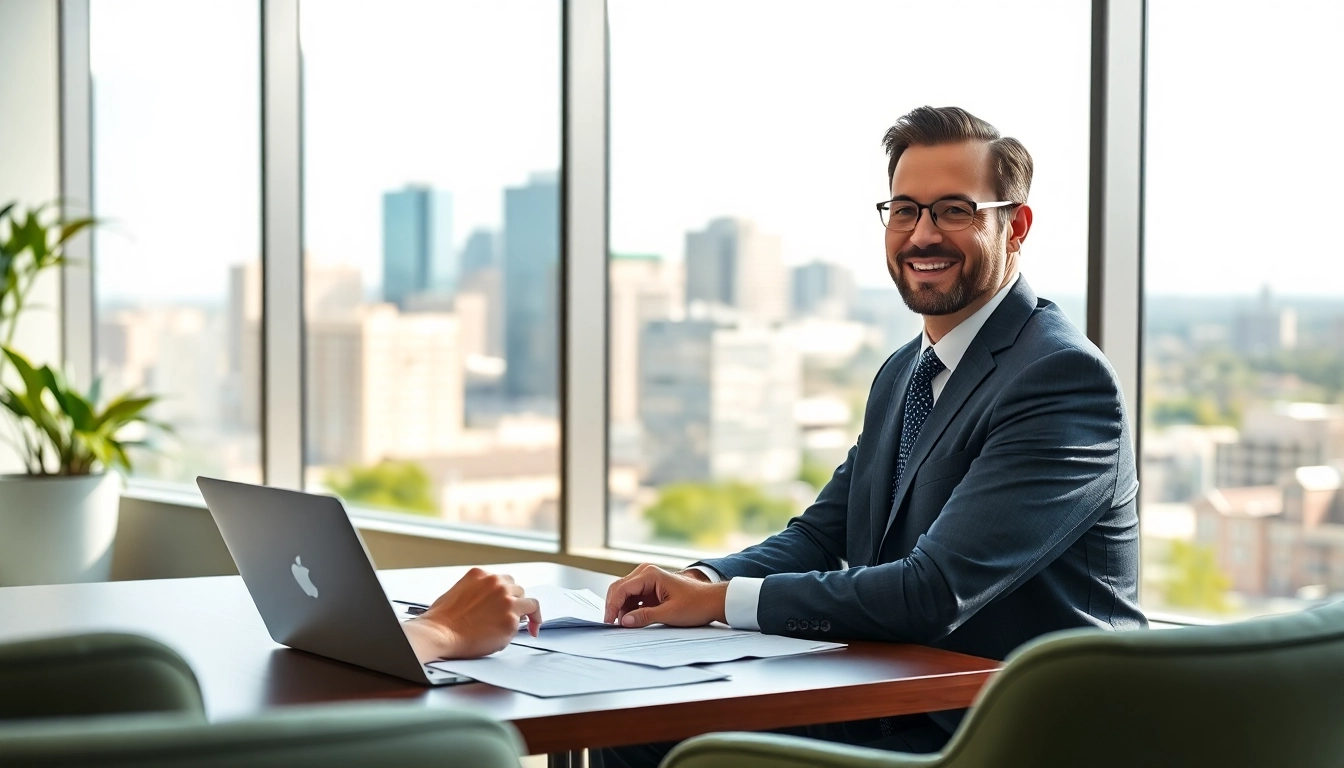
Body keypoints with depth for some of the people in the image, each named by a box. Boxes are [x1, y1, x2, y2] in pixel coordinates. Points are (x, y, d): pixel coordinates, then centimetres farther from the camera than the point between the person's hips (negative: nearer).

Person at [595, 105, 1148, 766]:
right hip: (899, 710, 8)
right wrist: (701, 579, -8)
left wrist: (722, 600, -19)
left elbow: (932, 595, -23)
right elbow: (821, 534, 13)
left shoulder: (1066, 377, -17)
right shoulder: (902, 373, 13)